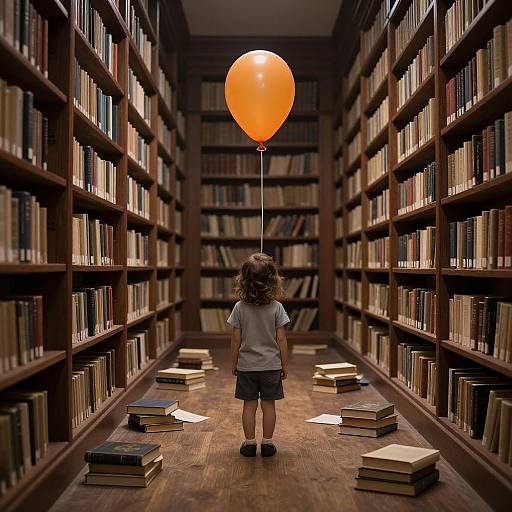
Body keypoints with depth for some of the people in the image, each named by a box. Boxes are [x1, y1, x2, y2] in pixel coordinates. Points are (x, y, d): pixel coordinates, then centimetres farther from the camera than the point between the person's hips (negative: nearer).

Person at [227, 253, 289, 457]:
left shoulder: (240, 308, -9)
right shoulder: (276, 308, -11)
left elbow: (236, 340, -5)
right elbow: (281, 339, -8)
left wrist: (234, 363, 7)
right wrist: (285, 364, 3)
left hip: (246, 365, 1)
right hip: (271, 364, 0)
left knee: (249, 405, 10)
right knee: (268, 404, 10)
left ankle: (249, 443, 16)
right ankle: (267, 443, 16)